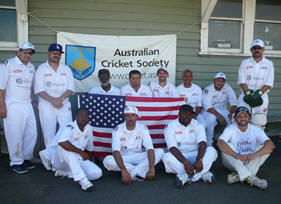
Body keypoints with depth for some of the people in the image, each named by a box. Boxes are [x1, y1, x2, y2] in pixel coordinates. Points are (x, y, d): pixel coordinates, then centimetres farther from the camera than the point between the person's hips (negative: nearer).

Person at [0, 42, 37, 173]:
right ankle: (16, 163, 12)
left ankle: (26, 158, 25)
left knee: (32, 133, 9)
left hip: (27, 106, 7)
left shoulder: (31, 67, 15)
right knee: (15, 135, -3)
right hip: (13, 107, -7)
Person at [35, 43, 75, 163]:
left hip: (64, 104, 2)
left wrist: (60, 99, -14)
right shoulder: (41, 69, 4)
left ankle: (47, 154, 0)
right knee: (49, 132, 1)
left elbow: (70, 89, 3)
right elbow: (39, 90, -5)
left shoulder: (66, 69, 10)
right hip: (46, 105, -2)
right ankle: (52, 158, 12)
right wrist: (52, 100, -17)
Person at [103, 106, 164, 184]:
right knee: (107, 160, -32)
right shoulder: (118, 130, -13)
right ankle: (142, 171, -25)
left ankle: (132, 173, -27)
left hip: (138, 158, 1)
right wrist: (123, 170, -40)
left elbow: (150, 149, -20)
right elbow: (116, 151, -26)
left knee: (160, 152, -20)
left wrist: (152, 169, -34)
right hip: (123, 159, -1)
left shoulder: (142, 128, -9)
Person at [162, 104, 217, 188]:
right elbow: (173, 148, -18)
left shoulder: (198, 125, 2)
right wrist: (185, 162, -32)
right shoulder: (170, 127, -5)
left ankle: (186, 175, -32)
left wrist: (199, 160, -33)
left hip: (195, 155, 2)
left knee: (212, 150, -24)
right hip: (179, 157, -1)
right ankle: (202, 173, -30)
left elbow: (202, 143, -14)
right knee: (167, 157, -33)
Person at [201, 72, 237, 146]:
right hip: (208, 111, -4)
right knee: (211, 118, -36)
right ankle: (209, 143, -21)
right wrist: (219, 116, -33)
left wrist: (232, 113, -22)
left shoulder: (227, 88, -4)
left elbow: (233, 102, -3)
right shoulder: (208, 90, -16)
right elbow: (208, 107, -23)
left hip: (222, 110, 4)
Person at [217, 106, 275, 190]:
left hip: (251, 162, 2)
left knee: (266, 148, -20)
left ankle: (238, 176, -30)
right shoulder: (230, 129, -10)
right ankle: (251, 178, -33)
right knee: (227, 146, -27)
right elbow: (220, 143, -30)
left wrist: (253, 155, -39)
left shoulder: (256, 130, -6)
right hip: (234, 162, -1)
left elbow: (271, 145, -22)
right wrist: (236, 155, -45)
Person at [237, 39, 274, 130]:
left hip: (261, 96, 0)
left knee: (259, 124, -8)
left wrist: (259, 93, -16)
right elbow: (242, 81, 2)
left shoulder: (269, 64, 11)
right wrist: (248, 93, -14)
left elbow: (269, 83, 0)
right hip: (246, 95, 1)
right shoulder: (244, 63, 13)